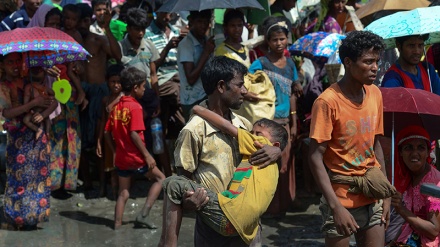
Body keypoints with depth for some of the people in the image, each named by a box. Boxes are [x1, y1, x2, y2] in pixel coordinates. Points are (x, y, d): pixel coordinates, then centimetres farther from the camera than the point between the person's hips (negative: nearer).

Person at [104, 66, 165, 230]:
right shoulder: (135, 107, -14)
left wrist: (115, 151, 18)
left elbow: (107, 133, 9)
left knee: (123, 194, 15)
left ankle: (117, 224, 15)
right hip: (136, 157, -7)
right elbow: (134, 134, -21)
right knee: (160, 178, 10)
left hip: (121, 158, 7)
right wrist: (147, 155, -16)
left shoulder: (116, 107, 8)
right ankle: (144, 214, 2)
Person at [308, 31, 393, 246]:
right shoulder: (328, 102, -17)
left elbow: (375, 144, 10)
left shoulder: (375, 94, 2)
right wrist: (336, 206, -23)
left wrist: (385, 194, 8)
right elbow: (315, 158, -17)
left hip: (373, 196, 5)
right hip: (341, 197, -5)